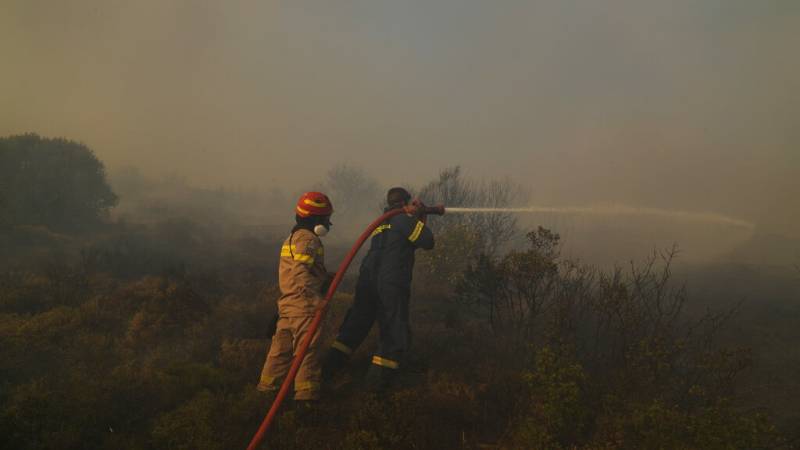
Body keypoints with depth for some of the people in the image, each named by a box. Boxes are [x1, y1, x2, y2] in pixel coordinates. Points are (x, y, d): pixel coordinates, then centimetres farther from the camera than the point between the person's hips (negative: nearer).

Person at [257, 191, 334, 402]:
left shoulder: (292, 238, 21)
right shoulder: (308, 239, -11)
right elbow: (302, 273, -22)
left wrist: (325, 277, 19)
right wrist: (318, 299, -25)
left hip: (287, 303, 10)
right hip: (304, 305, -10)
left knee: (282, 346, 16)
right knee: (308, 348, -4)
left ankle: (267, 386, 23)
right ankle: (306, 391, 0)